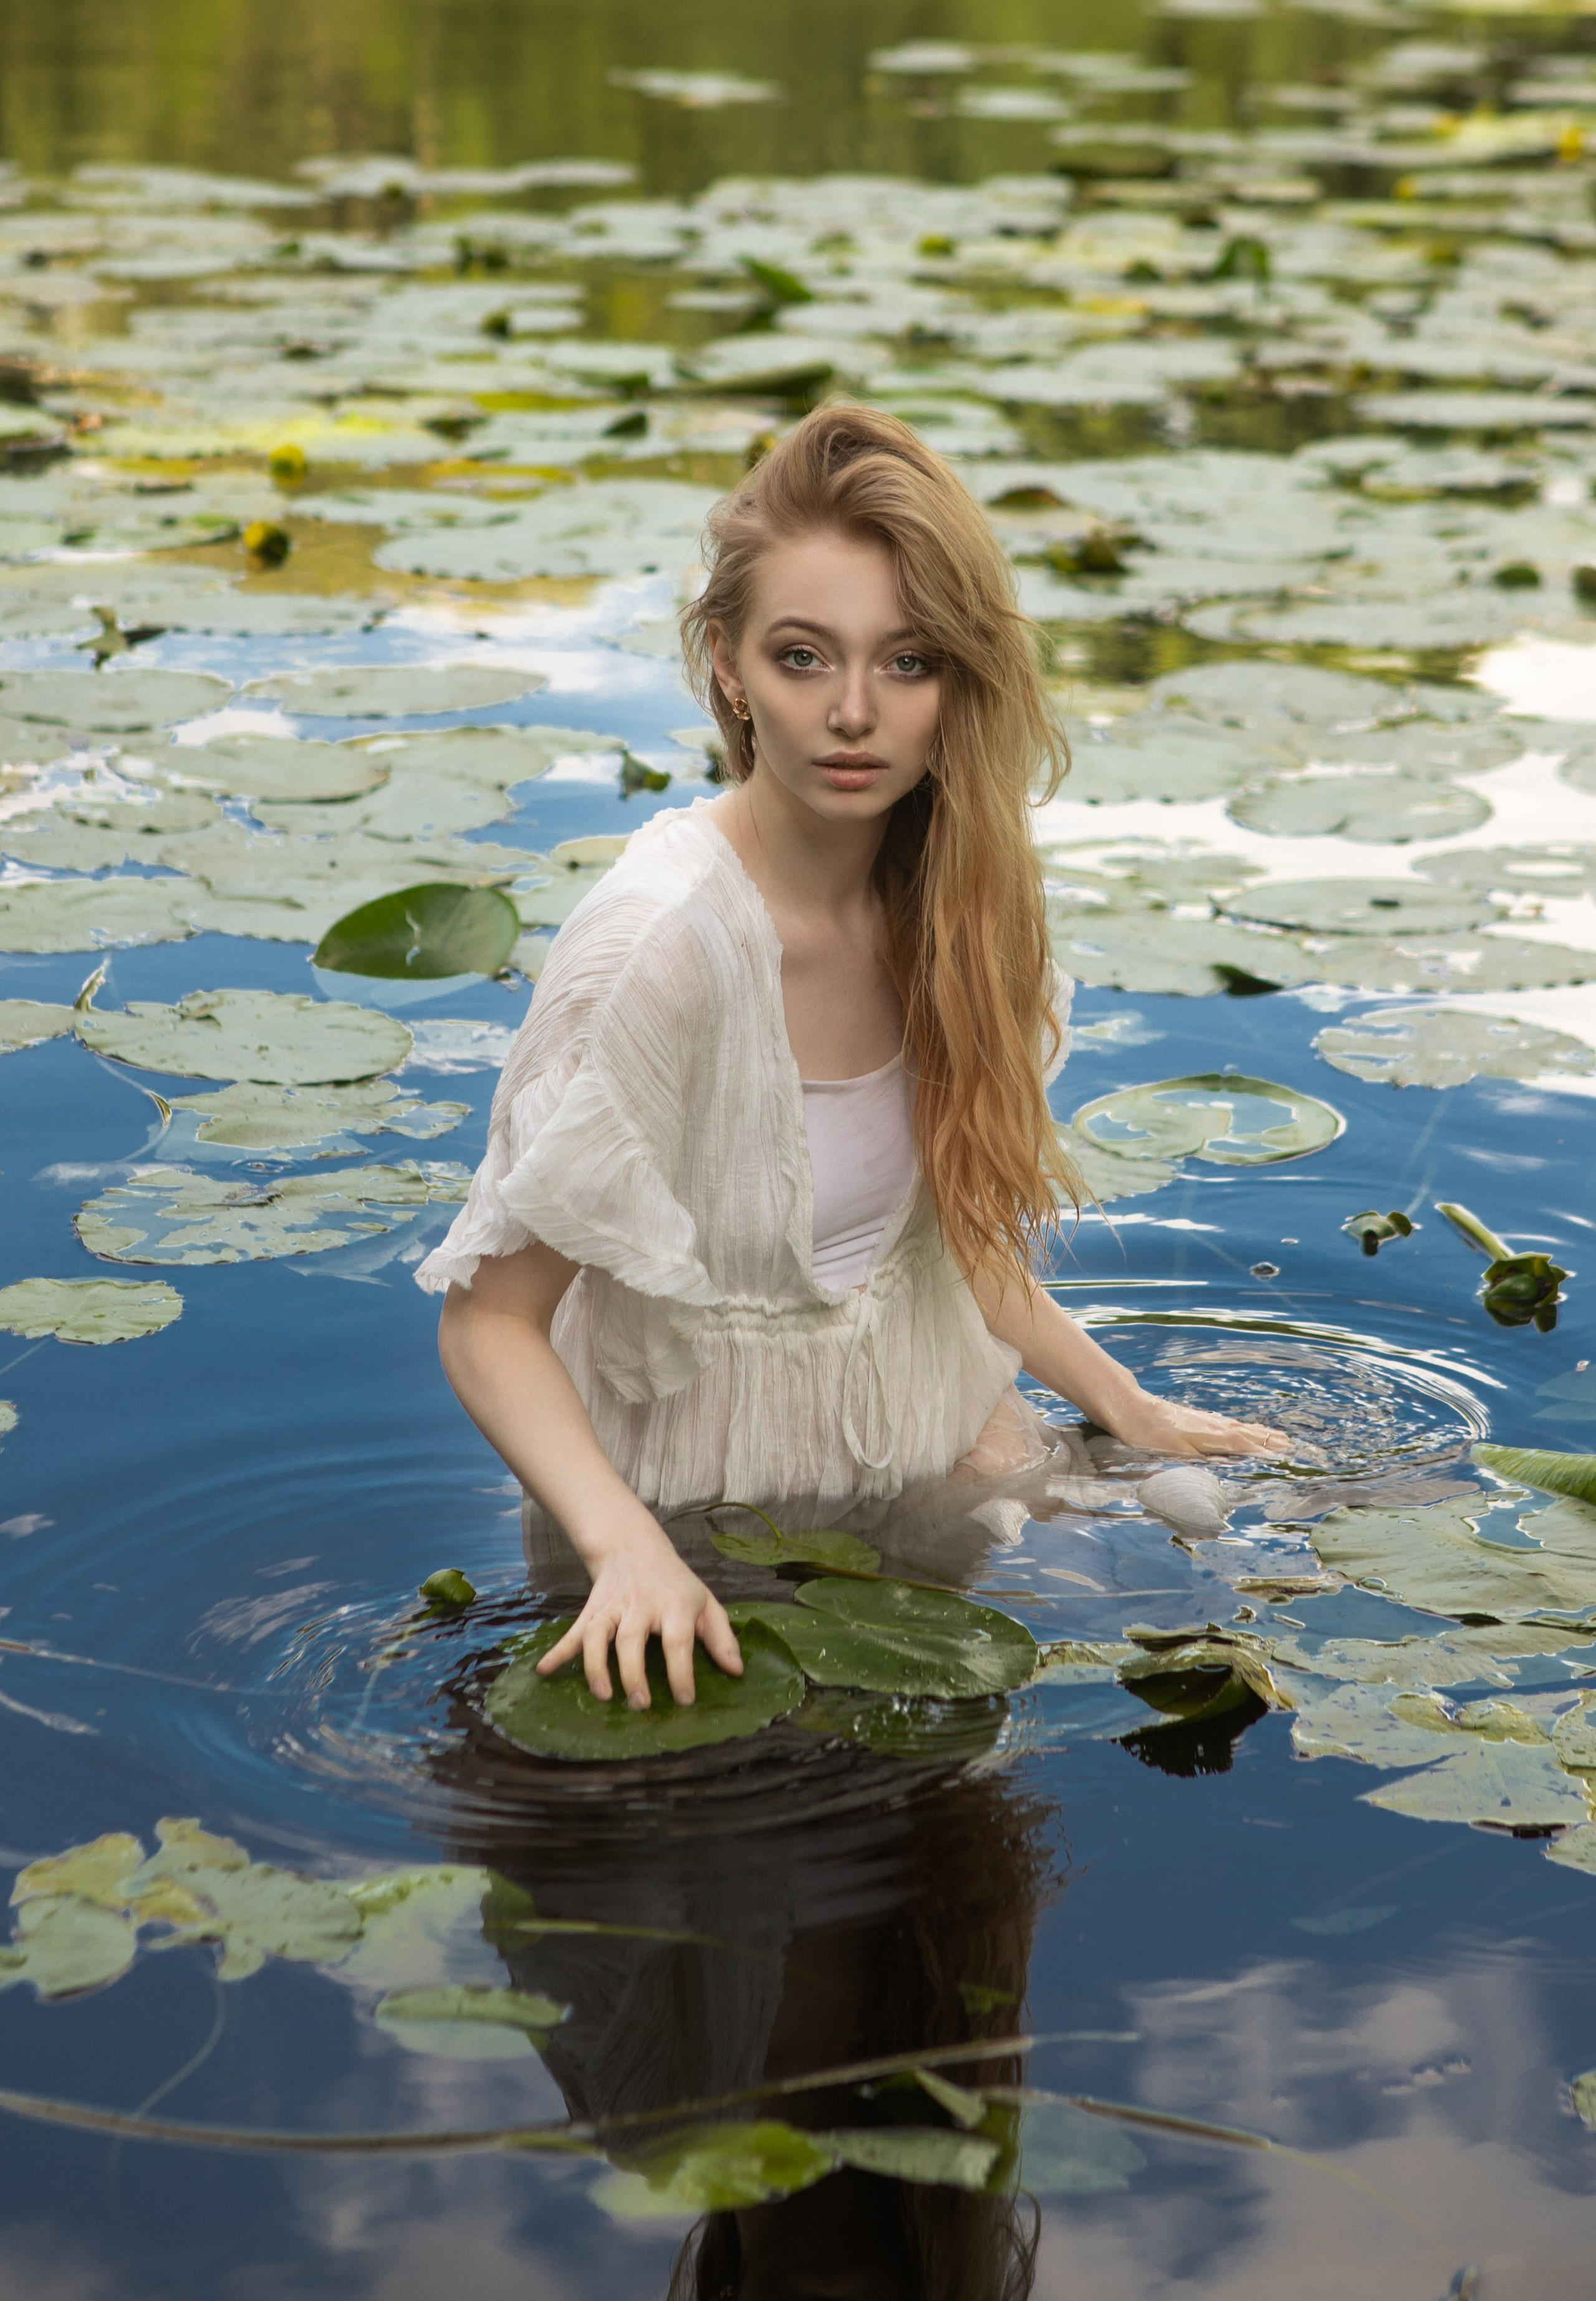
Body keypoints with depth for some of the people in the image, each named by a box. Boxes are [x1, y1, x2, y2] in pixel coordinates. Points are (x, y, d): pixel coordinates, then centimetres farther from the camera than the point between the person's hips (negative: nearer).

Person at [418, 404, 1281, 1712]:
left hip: (929, 1420, 6)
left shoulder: (938, 893, -7)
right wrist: (628, 1551, -38)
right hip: (725, 1493, -6)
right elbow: (491, 1320, -24)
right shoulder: (662, 941, -28)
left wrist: (1128, 1408, 7)